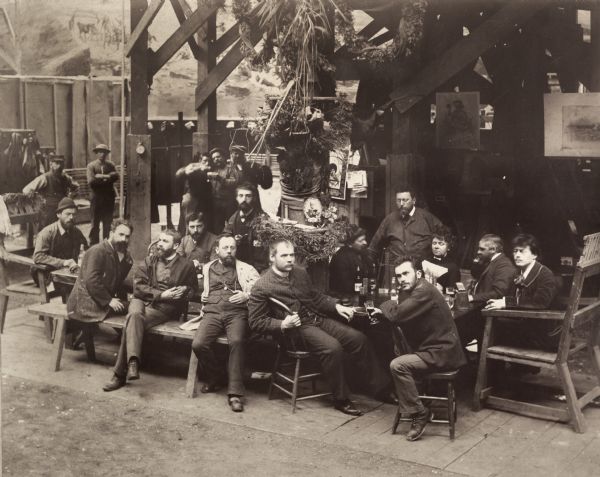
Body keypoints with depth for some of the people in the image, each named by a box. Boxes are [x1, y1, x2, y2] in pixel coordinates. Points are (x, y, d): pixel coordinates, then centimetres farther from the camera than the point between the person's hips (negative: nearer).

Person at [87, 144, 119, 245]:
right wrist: (107, 178, -11)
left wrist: (101, 177, -17)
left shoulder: (110, 165, 8)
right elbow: (91, 181, -15)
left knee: (107, 224, 10)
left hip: (109, 198, 3)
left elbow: (116, 176, -10)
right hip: (96, 198, -3)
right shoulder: (91, 166, -2)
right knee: (95, 224, 3)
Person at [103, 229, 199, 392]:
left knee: (132, 321, -30)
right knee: (135, 314, -35)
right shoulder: (149, 261, 15)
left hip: (167, 307, -3)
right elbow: (138, 286, 3)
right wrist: (160, 294, -10)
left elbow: (193, 290, 15)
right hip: (142, 300, 3)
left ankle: (120, 373, -32)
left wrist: (184, 292, -8)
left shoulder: (186, 266, 9)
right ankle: (132, 362, -49)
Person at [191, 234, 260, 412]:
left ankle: (235, 393, -32)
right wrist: (202, 296, 6)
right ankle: (213, 378, 2)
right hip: (212, 312, 2)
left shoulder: (245, 269, 16)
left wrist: (246, 295, -10)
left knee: (237, 341, -34)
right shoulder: (207, 268, 24)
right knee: (198, 344, -26)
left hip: (236, 313, -2)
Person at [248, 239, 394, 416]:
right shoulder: (262, 287, -8)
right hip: (297, 328, -7)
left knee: (358, 338, -9)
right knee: (333, 347, -31)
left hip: (318, 318, 7)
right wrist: (283, 325, -21)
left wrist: (336, 306, 6)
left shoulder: (301, 273, 12)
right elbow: (255, 322, -7)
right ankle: (341, 400, -14)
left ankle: (382, 388, 0)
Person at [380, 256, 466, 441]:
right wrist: (389, 309, -4)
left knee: (397, 365, -22)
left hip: (442, 352, -10)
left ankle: (419, 413, -10)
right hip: (429, 348, 10)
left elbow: (396, 315, -24)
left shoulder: (424, 291, -20)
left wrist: (387, 305, -5)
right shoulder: (408, 290, 11)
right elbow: (398, 317, 13)